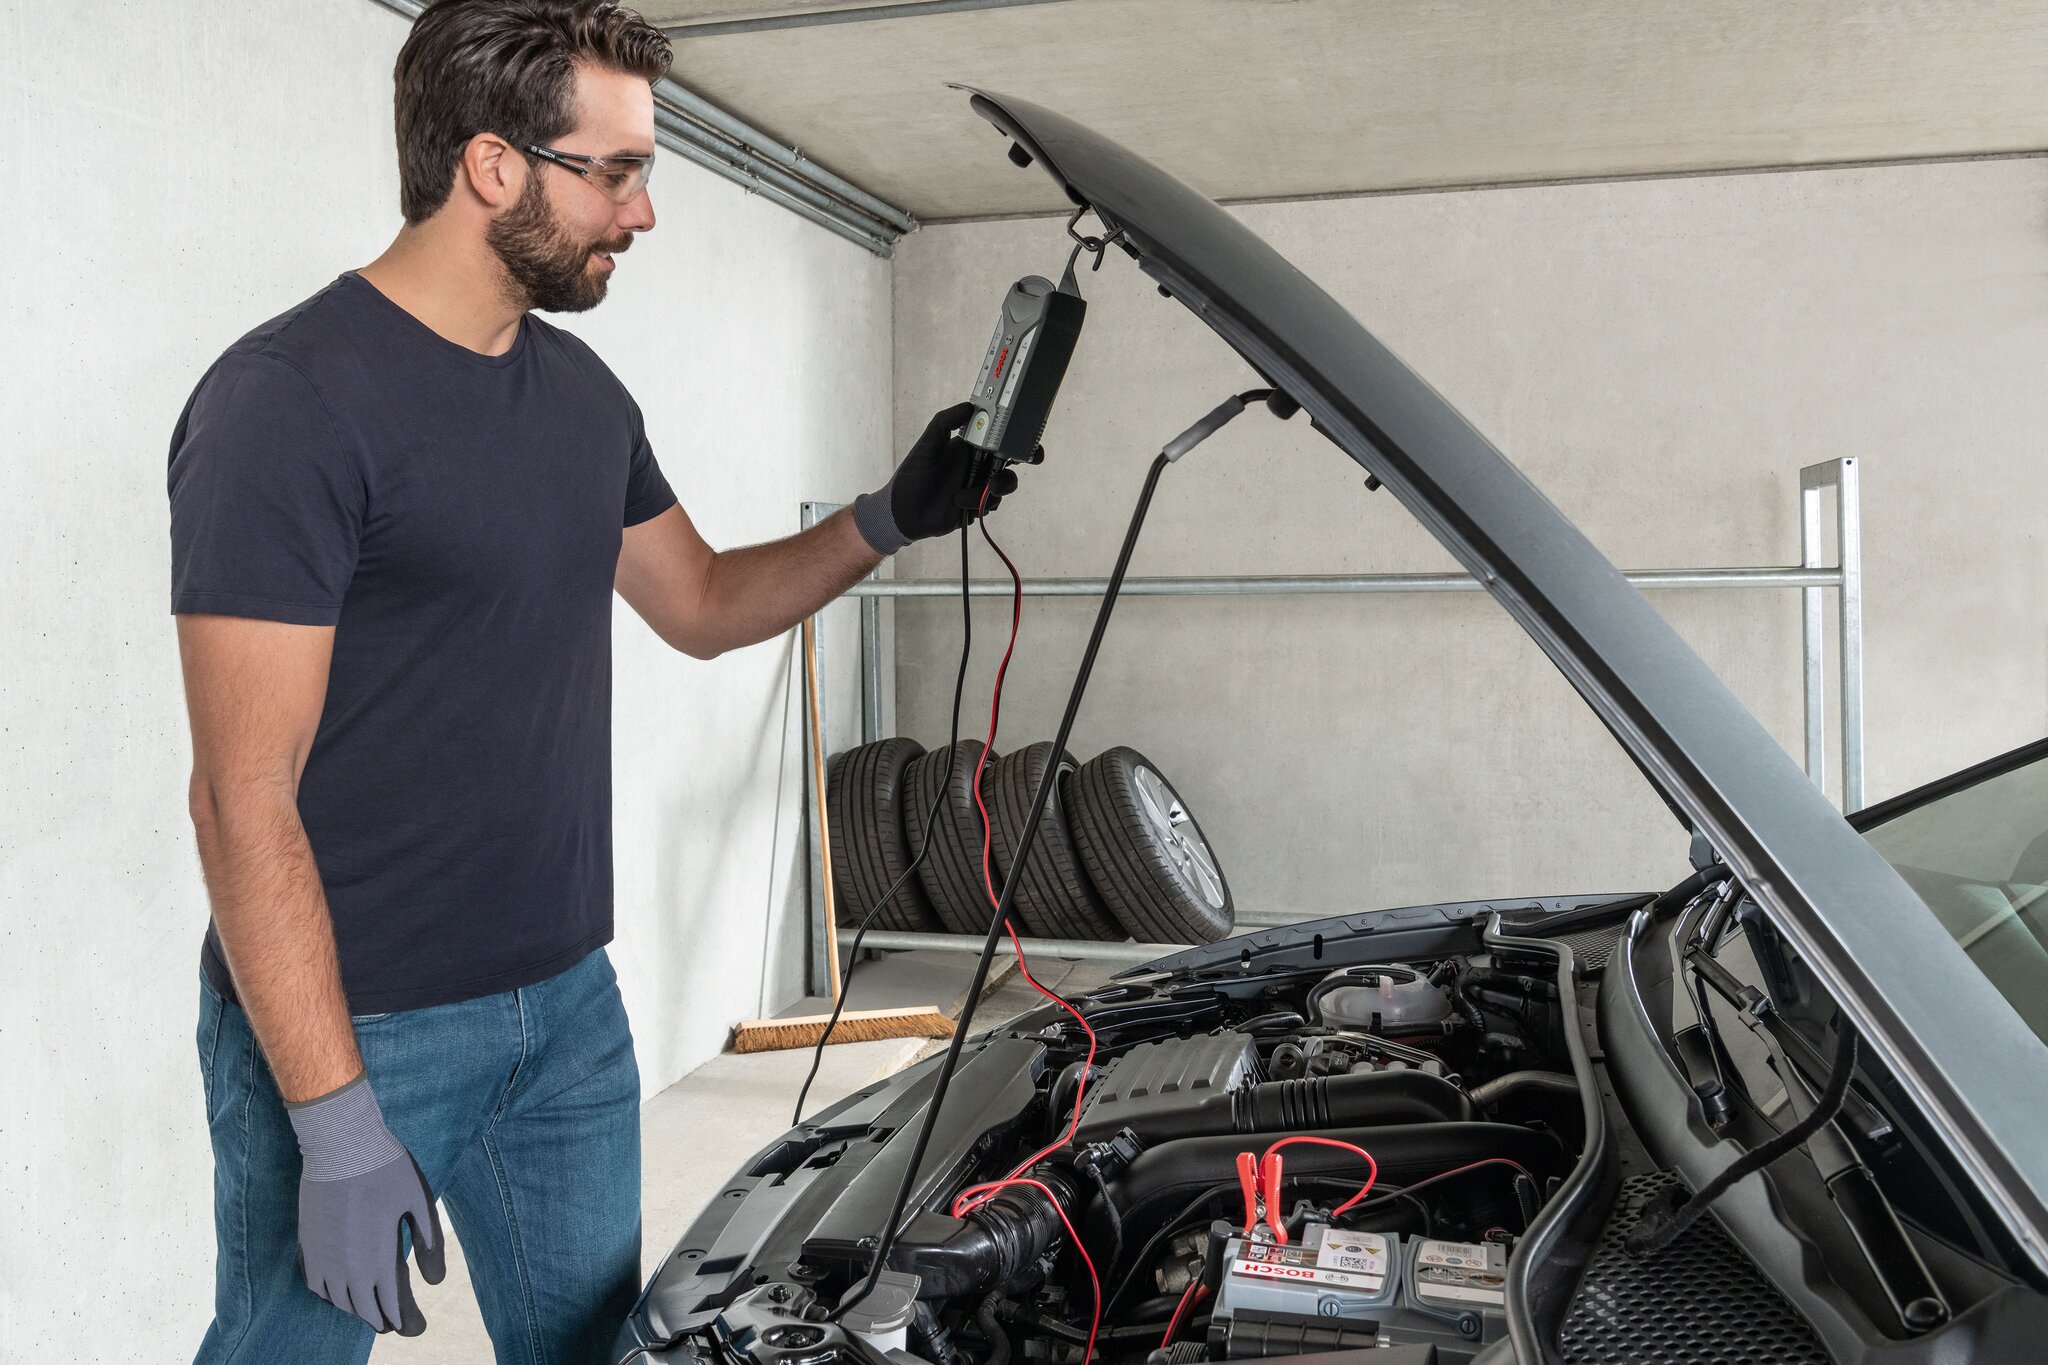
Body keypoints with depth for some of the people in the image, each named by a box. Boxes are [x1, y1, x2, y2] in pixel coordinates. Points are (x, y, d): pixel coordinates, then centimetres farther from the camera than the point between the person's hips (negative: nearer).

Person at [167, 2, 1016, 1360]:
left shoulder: (583, 391, 7)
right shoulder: (288, 400, -18)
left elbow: (702, 602, 20)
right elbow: (245, 800, -20)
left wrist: (888, 520, 5)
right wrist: (337, 1129, -21)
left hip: (567, 1000, 7)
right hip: (349, 1030, -7)